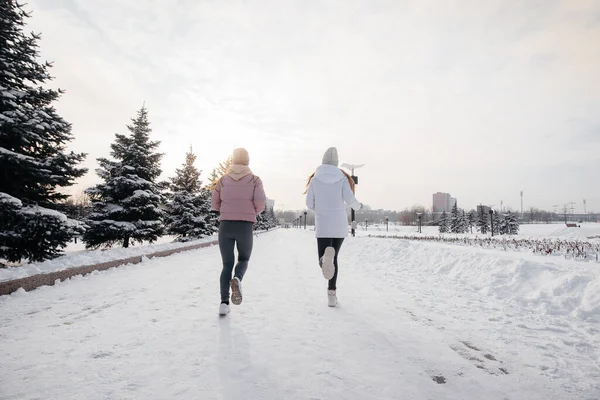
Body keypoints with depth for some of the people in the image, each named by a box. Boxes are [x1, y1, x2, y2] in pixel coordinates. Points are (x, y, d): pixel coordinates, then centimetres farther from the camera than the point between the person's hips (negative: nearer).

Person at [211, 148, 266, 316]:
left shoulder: (223, 180, 8)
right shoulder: (254, 180, 3)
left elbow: (214, 204, 11)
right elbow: (261, 201, -9)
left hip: (225, 226, 2)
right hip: (245, 228, -1)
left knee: (227, 265, 12)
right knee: (243, 260, 20)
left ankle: (224, 302, -3)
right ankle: (237, 280, -13)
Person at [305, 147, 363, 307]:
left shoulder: (315, 179, 1)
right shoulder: (342, 178, -1)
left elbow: (309, 203, 0)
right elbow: (350, 199, -10)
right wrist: (358, 206, 13)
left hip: (322, 225, -1)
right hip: (340, 224, 1)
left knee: (324, 260, 2)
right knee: (334, 259, 16)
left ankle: (326, 257, -36)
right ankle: (331, 294, 14)